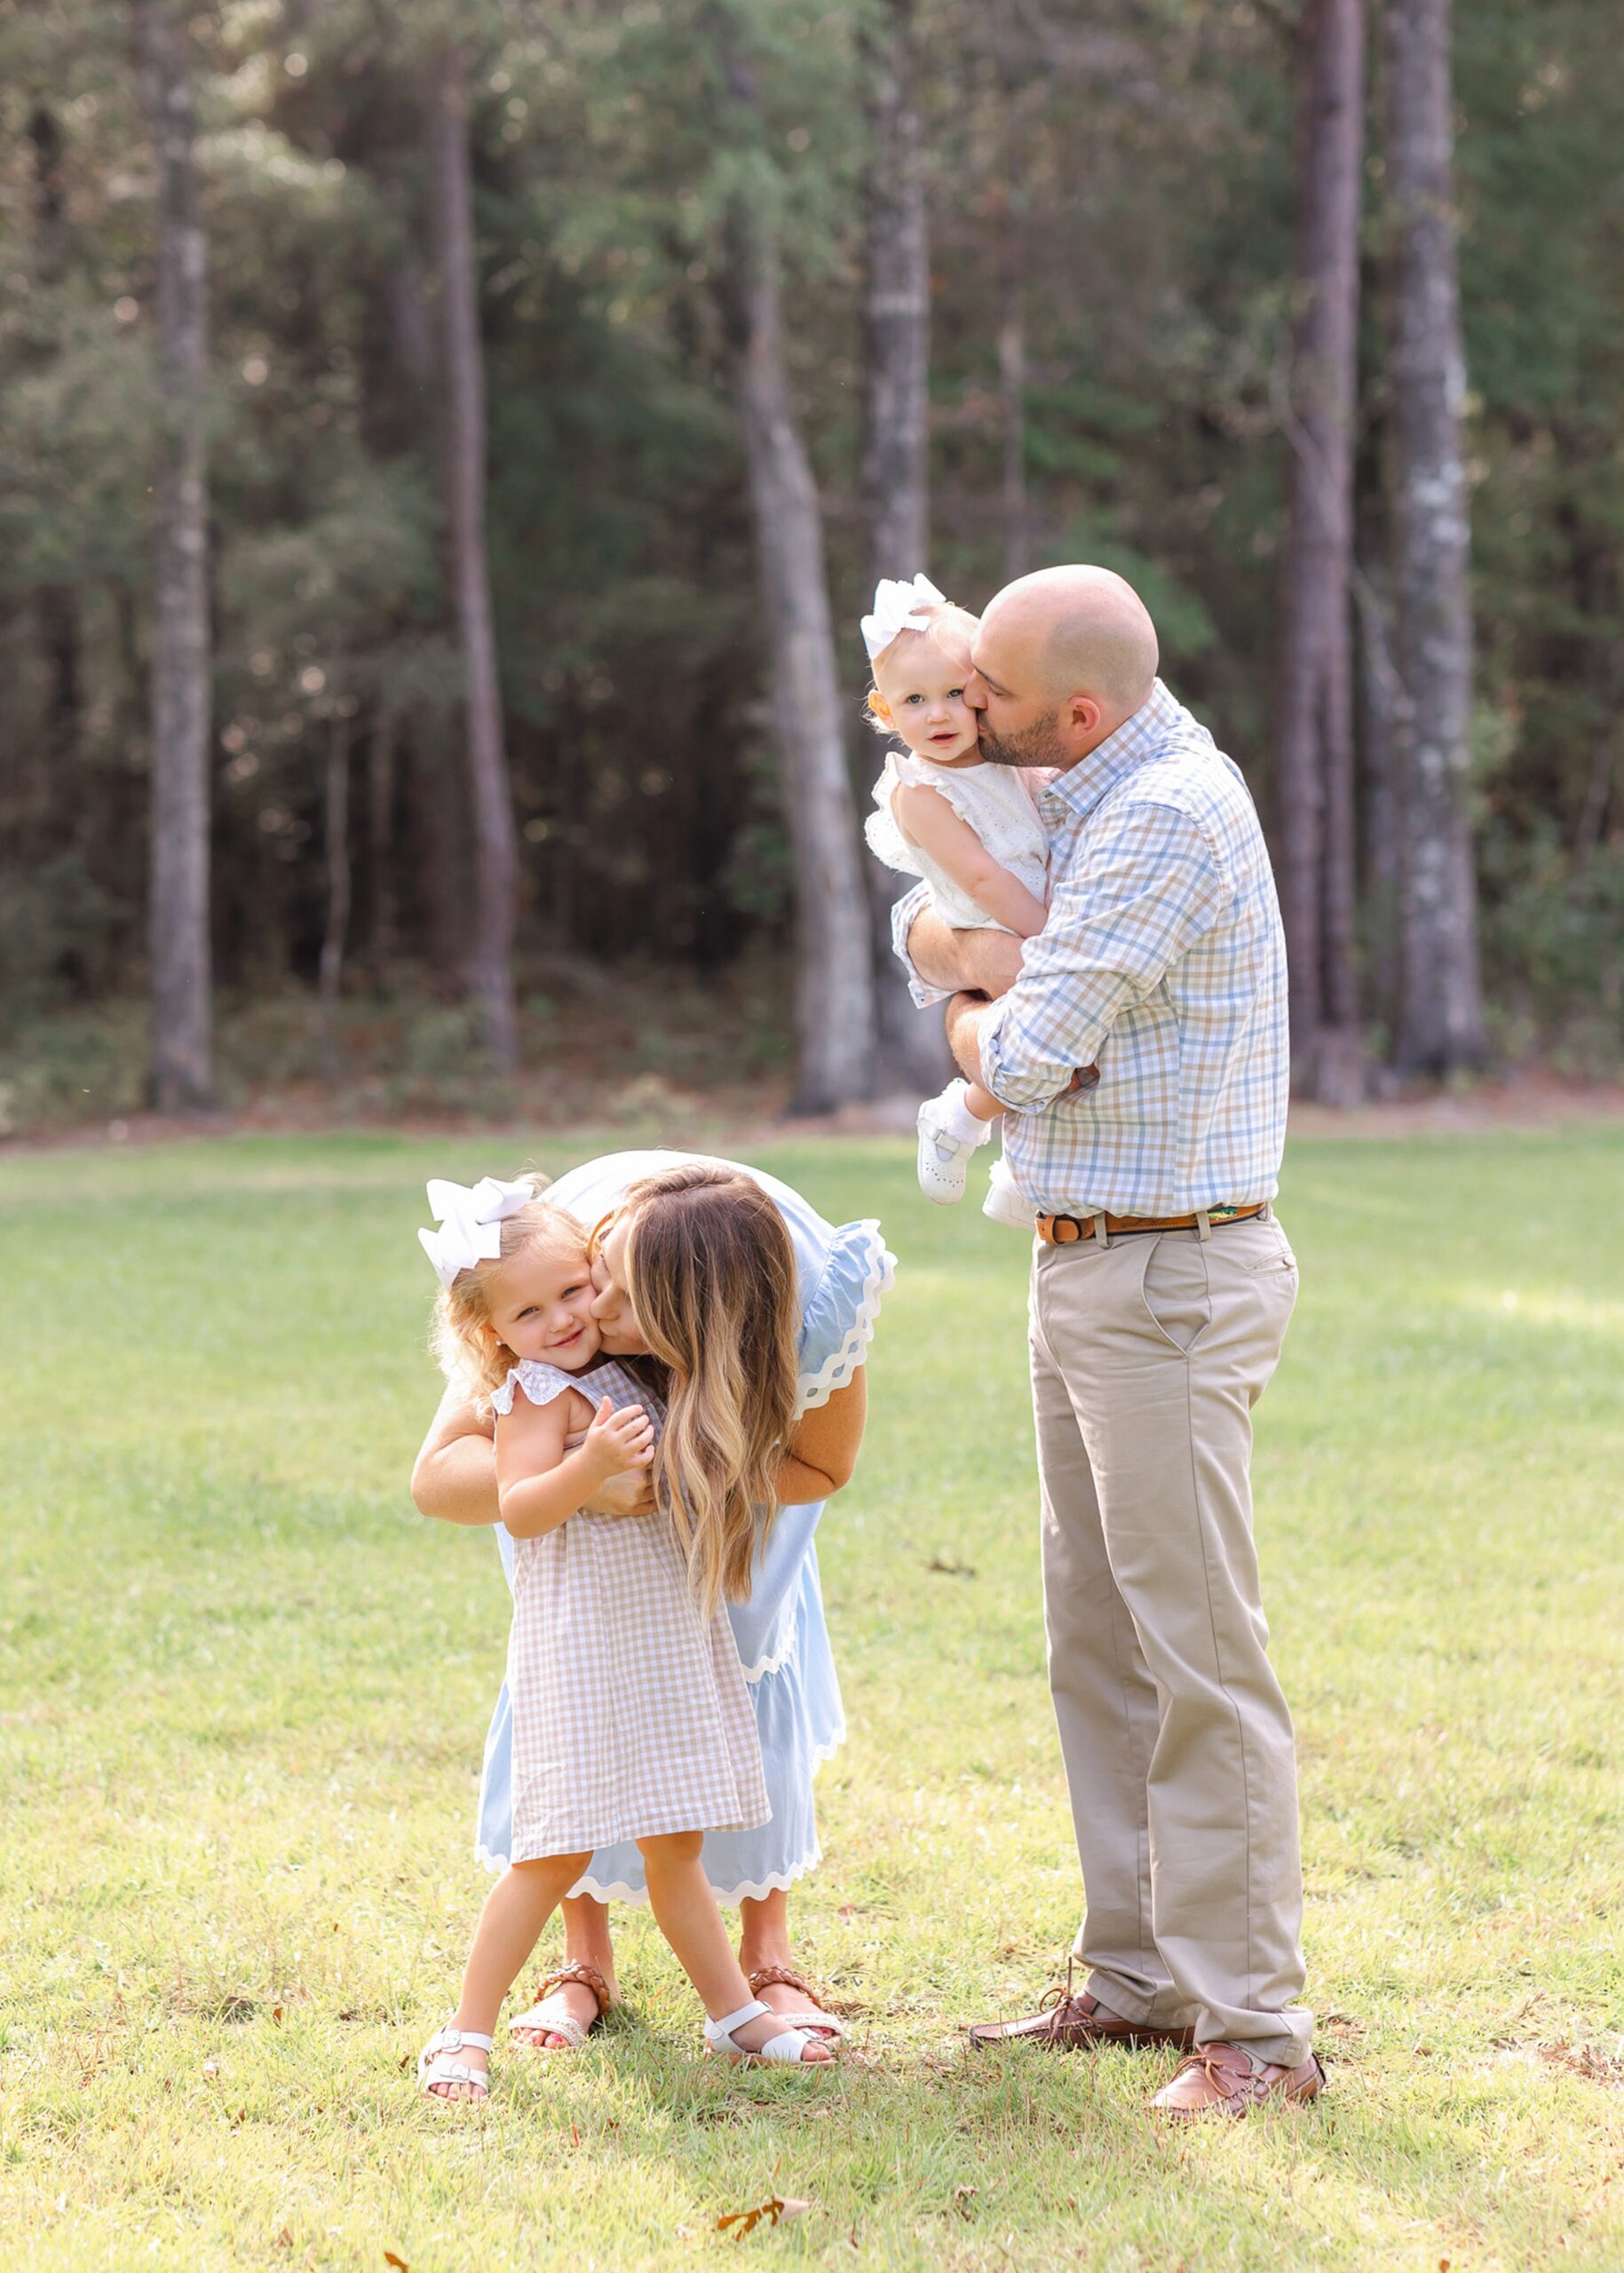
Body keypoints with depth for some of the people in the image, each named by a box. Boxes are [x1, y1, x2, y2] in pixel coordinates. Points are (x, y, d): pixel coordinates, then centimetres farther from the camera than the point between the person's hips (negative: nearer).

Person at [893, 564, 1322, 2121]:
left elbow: (1030, 1060, -22)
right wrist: (996, 962, -4)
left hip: (1170, 1279, -10)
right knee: (1099, 1645, 14)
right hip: (1083, 1271, 10)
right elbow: (922, 924, 20)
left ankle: (1253, 2027, -5)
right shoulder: (1087, 796, 12)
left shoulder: (1166, 817, -19)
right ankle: (1140, 1979, 21)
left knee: (1200, 1655, -8)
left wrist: (975, 1012, 1)